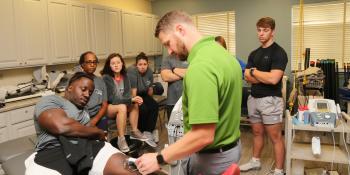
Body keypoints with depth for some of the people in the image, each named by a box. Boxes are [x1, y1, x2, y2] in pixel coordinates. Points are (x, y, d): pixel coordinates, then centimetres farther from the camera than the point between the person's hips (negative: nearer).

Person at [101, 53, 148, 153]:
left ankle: (134, 131, -8)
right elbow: (111, 99, -22)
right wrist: (131, 100, -28)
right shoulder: (106, 78, -16)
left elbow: (127, 94, -1)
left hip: (120, 104, 7)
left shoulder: (124, 76, 2)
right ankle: (121, 139, -31)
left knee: (135, 104, -17)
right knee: (122, 107, -34)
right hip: (106, 107, -6)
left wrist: (134, 99, -24)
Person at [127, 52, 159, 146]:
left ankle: (148, 132, -13)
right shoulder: (132, 71, -24)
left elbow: (150, 88, 6)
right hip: (131, 96, -6)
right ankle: (141, 132, -5)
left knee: (154, 106, -19)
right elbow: (133, 91, -26)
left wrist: (149, 100, 8)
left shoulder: (149, 71, -6)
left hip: (143, 94, 6)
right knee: (143, 109, -28)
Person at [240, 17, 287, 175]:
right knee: (257, 132, 19)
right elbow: (248, 77, 2)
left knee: (275, 137, 2)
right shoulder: (254, 54, 11)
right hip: (253, 98, 7)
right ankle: (255, 161, 35)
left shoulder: (279, 52, -10)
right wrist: (265, 77, -14)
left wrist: (254, 71, -8)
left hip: (270, 100, -7)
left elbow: (273, 79, -22)